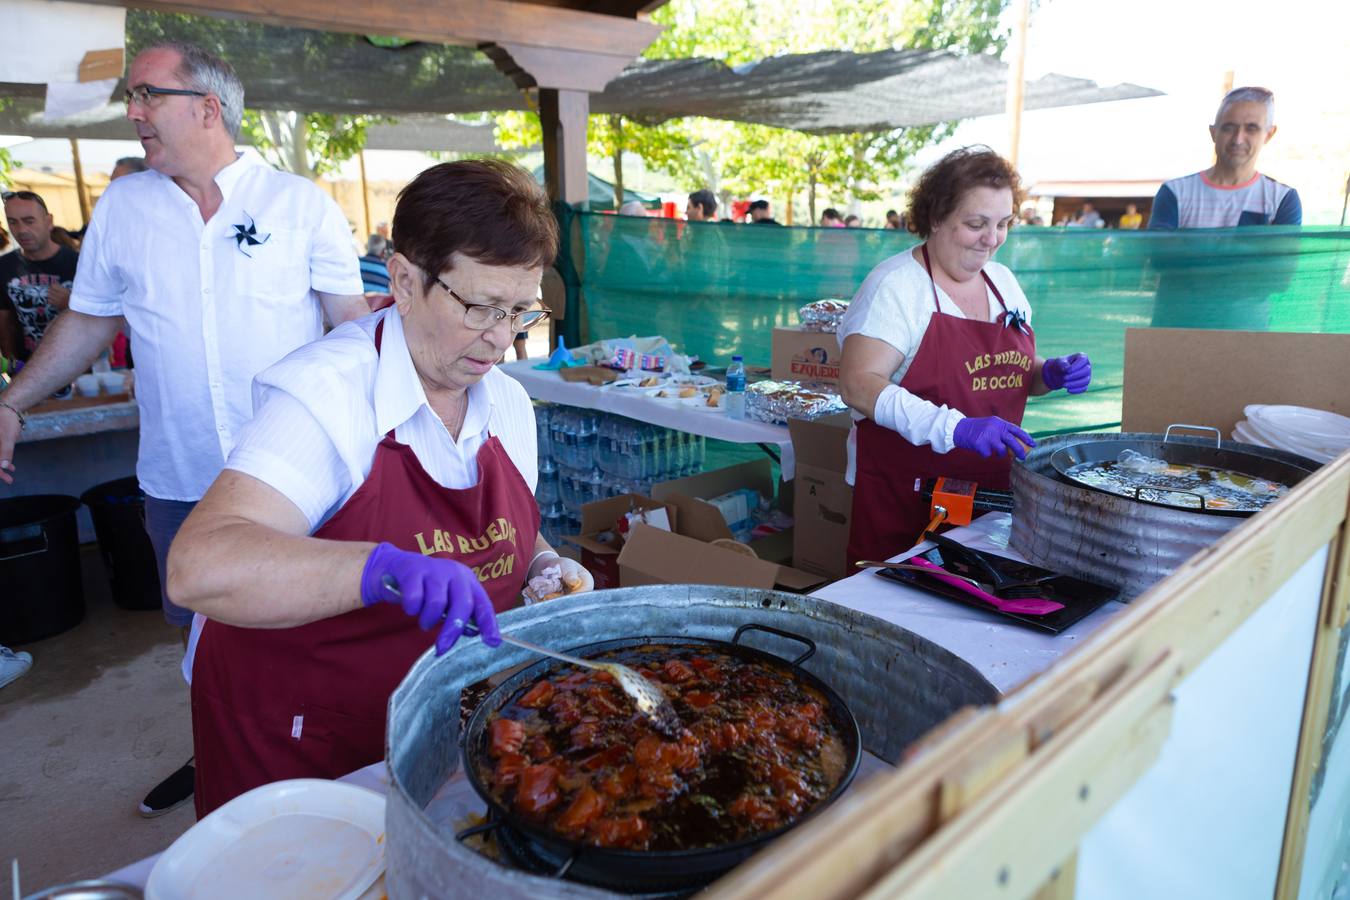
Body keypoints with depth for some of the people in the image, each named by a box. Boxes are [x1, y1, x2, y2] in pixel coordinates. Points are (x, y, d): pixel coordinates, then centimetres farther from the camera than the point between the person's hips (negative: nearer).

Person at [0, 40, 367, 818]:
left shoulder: (302, 204, -3)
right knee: (204, 631, 17)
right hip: (180, 478, 3)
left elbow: (354, 324, -2)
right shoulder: (122, 208, 6)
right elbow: (88, 323, 14)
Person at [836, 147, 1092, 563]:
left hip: (993, 490, 6)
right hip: (905, 498, -6)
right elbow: (857, 385, -24)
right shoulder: (896, 284, -13)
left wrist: (1049, 375, -2)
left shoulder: (1002, 280, 9)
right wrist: (956, 429, -33)